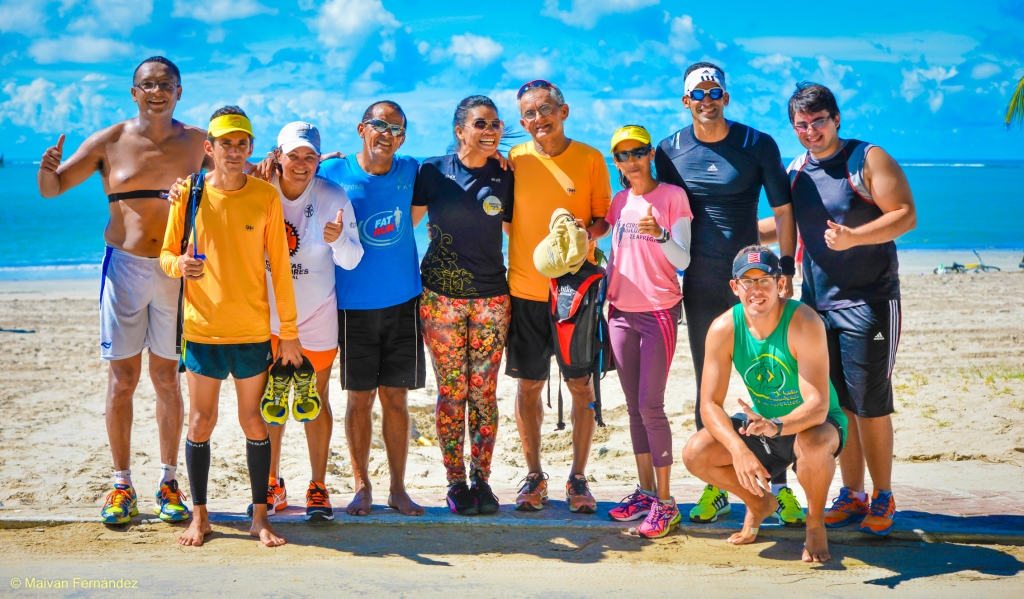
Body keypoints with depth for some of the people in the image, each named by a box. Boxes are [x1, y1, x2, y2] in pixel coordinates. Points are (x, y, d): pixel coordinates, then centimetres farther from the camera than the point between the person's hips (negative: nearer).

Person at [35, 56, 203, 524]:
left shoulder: (197, 142, 2)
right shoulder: (109, 143, -1)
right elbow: (51, 189, 3)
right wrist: (48, 169, -19)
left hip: (175, 270, 1)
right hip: (125, 266, 0)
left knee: (167, 377, 8)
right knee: (122, 377, 3)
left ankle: (168, 481, 18)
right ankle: (122, 484, 15)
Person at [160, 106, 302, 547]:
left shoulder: (266, 196, -1)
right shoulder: (189, 193, -1)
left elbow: (279, 266, 1)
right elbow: (166, 254, 6)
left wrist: (289, 331, 0)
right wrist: (180, 265, -19)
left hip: (253, 329, 0)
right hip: (202, 327, 0)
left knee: (253, 421, 6)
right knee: (201, 421, 6)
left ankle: (260, 516, 16)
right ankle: (200, 516, 18)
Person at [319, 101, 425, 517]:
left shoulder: (410, 171, 3)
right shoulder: (333, 173, -4)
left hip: (403, 301, 2)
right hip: (354, 305, -2)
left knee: (396, 398, 7)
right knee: (359, 399, 4)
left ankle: (398, 488, 16)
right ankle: (362, 487, 18)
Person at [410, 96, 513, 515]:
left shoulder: (505, 177, 4)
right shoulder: (433, 171, -2)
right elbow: (406, 221, 7)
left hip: (491, 297, 1)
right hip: (440, 296, -1)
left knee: (484, 392, 3)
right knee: (452, 391, 1)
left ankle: (481, 480, 15)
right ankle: (455, 482, 13)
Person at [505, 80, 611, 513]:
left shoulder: (590, 159, 0)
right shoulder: (514, 160, 3)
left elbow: (605, 217, 4)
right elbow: (501, 220, 12)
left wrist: (589, 232, -14)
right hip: (525, 290, 1)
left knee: (581, 384, 3)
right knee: (528, 384, 6)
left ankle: (578, 477, 17)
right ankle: (534, 475, 21)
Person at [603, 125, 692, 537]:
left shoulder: (673, 196, -5)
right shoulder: (619, 202, 11)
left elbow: (683, 260, -12)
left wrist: (660, 234, -28)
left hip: (659, 312, -6)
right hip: (621, 313, 6)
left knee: (650, 405, -9)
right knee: (634, 406, 7)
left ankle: (665, 502, -3)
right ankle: (645, 491, 15)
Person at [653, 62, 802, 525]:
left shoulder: (758, 145, -3)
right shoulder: (670, 151, 4)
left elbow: (783, 210, 0)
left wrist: (785, 270, -6)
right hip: (700, 286, 2)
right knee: (707, 388, 7)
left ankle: (779, 487, 9)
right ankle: (715, 490, 15)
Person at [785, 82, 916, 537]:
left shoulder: (868, 159, -5)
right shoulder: (795, 170, 12)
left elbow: (906, 216, -13)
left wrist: (852, 237, -25)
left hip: (867, 302, -5)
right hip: (816, 303, 5)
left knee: (870, 405, -4)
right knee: (836, 405, 7)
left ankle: (883, 499, 8)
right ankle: (852, 495, 17)